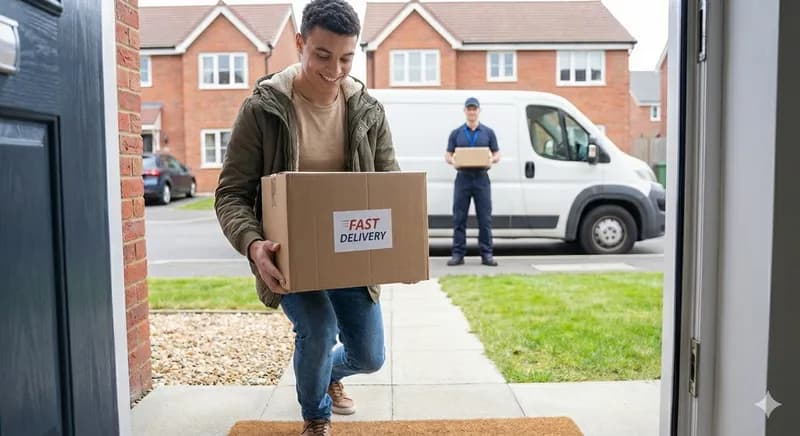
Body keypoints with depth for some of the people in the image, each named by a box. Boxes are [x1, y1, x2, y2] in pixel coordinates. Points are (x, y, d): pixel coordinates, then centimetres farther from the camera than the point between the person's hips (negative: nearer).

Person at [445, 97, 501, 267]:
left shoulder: (488, 132, 9)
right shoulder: (456, 133, 10)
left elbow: (497, 154, 10)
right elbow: (448, 155, 10)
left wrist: (492, 160, -13)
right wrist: (453, 161, -12)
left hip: (481, 179, 0)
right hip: (462, 178, 0)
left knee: (485, 218, 0)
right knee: (459, 218, 0)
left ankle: (486, 254, 6)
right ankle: (458, 254, 6)